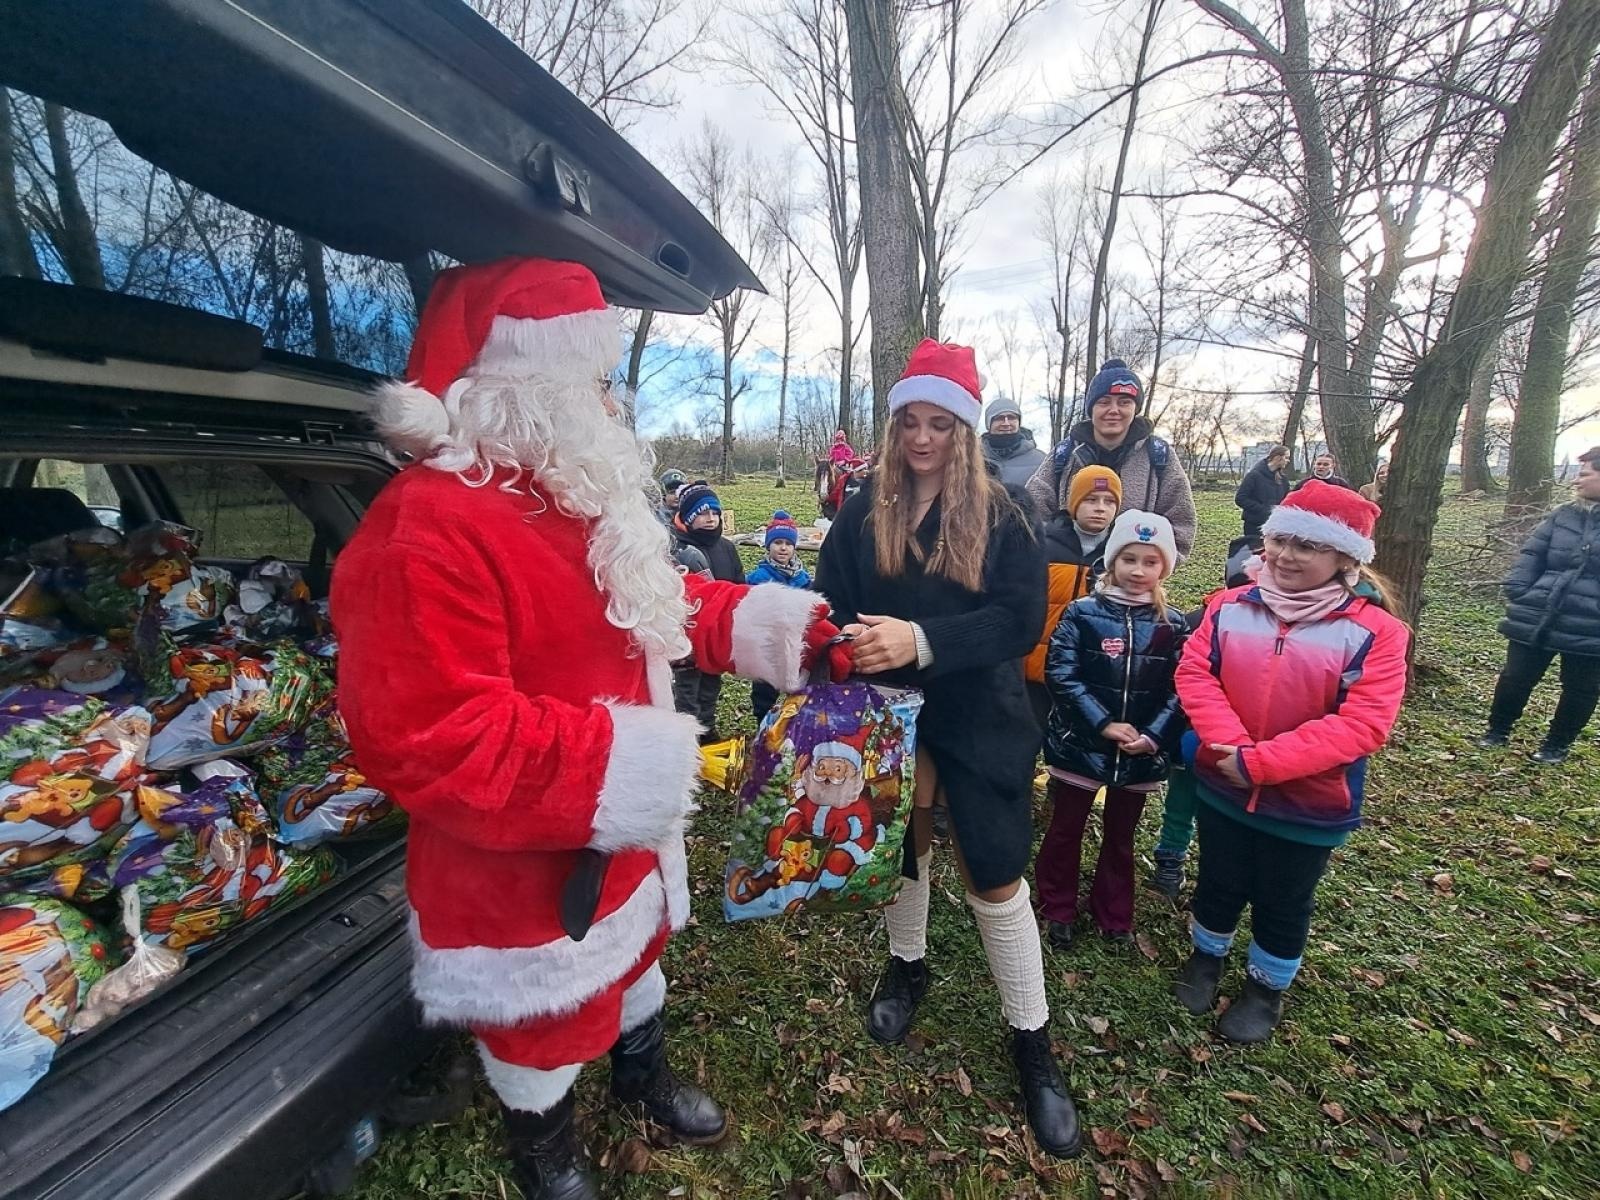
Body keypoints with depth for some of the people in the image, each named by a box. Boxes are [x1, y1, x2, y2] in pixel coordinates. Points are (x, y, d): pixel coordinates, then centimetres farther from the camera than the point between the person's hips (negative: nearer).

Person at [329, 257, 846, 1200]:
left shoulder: (577, 499, 3)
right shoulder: (425, 530, -30)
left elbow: (656, 606, 10)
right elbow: (423, 739, -34)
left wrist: (773, 623, -3)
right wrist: (613, 771, -33)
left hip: (624, 829, 9)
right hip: (524, 864, -8)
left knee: (635, 951, 31)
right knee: (544, 1015, 20)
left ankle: (645, 1072, 61)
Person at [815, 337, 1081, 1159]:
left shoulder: (1001, 515, -6)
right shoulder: (865, 512, -1)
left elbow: (1021, 619, -16)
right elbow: (831, 605, -4)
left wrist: (921, 640, -30)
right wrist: (849, 643, -27)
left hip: (978, 719, -2)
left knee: (996, 880, 4)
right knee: (901, 844, 20)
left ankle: (1032, 1044, 26)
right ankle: (907, 965, 49)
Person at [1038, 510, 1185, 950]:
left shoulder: (1173, 624, -1)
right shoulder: (1082, 613, -10)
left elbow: (1179, 689, -3)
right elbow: (1061, 675, -14)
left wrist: (1153, 735, -17)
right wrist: (1104, 724, -19)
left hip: (1141, 754, 3)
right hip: (1081, 746, -2)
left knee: (1120, 838, 20)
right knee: (1065, 831, 13)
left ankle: (1114, 916, 39)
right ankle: (1058, 910, 33)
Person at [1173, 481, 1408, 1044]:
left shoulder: (1374, 631, -15)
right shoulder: (1230, 606, -7)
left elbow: (1362, 724, -22)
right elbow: (1194, 674, -11)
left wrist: (1259, 764, -27)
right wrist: (1233, 747, -25)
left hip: (1309, 804, -2)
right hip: (1222, 786, 2)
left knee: (1282, 904, 20)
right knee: (1218, 883, 21)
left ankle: (1267, 986, 44)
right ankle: (1206, 954, 48)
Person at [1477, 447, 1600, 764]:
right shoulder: (1563, 516, 5)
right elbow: (1531, 555, 6)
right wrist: (1516, 593, -6)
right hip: (1535, 618, 2)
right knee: (1515, 678, 9)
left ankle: (1558, 743, 30)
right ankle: (1498, 730, 27)